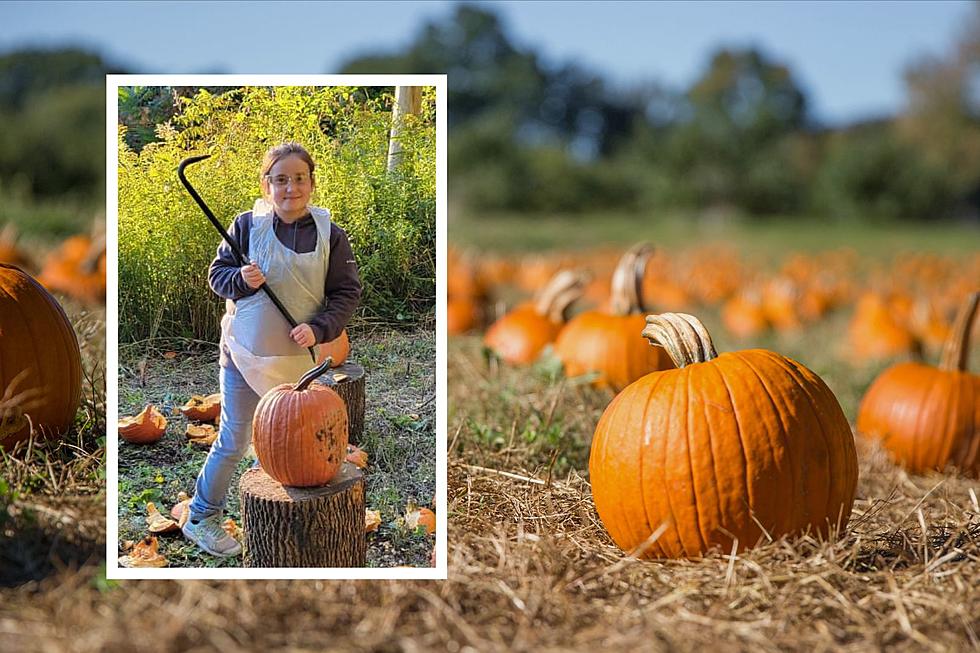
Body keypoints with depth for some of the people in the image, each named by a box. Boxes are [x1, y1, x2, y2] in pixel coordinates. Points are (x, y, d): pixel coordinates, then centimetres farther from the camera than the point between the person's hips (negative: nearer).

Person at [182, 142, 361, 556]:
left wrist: (319, 328, -17)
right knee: (234, 441, 4)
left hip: (297, 357, 2)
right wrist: (241, 279, -22)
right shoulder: (248, 225, -8)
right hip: (245, 352, -2)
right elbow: (217, 274, 0)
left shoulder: (330, 236, -6)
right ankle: (201, 518, 21)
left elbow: (347, 293, -2)